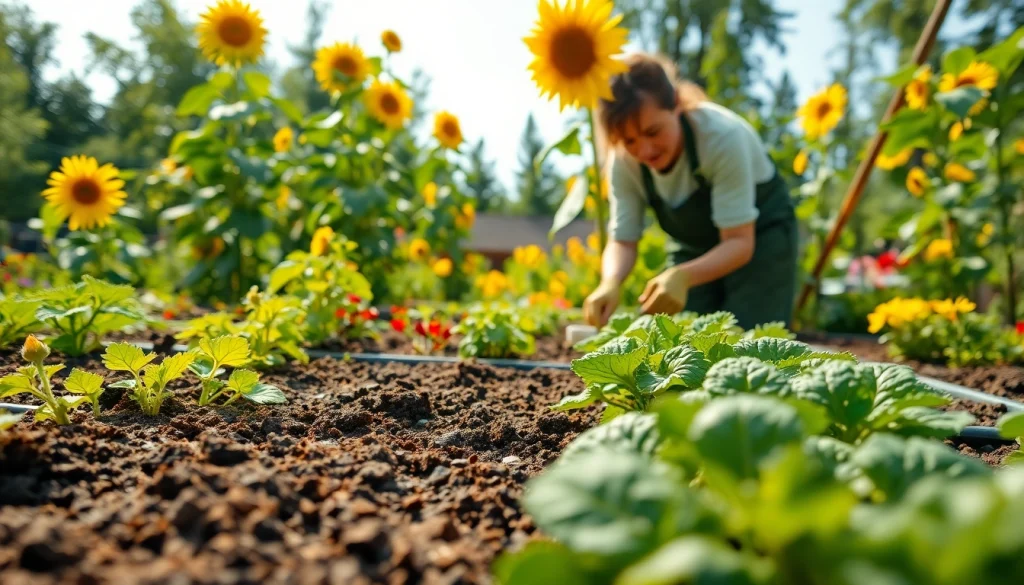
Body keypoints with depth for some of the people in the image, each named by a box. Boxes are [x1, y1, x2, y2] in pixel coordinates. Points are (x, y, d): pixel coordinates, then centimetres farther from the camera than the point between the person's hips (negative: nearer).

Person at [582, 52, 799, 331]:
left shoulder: (723, 136, -35)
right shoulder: (623, 161, -21)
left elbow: (739, 242, -33)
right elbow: (622, 241, -18)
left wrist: (682, 276, -52)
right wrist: (610, 282, -42)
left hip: (759, 237, -3)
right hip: (692, 246, 4)